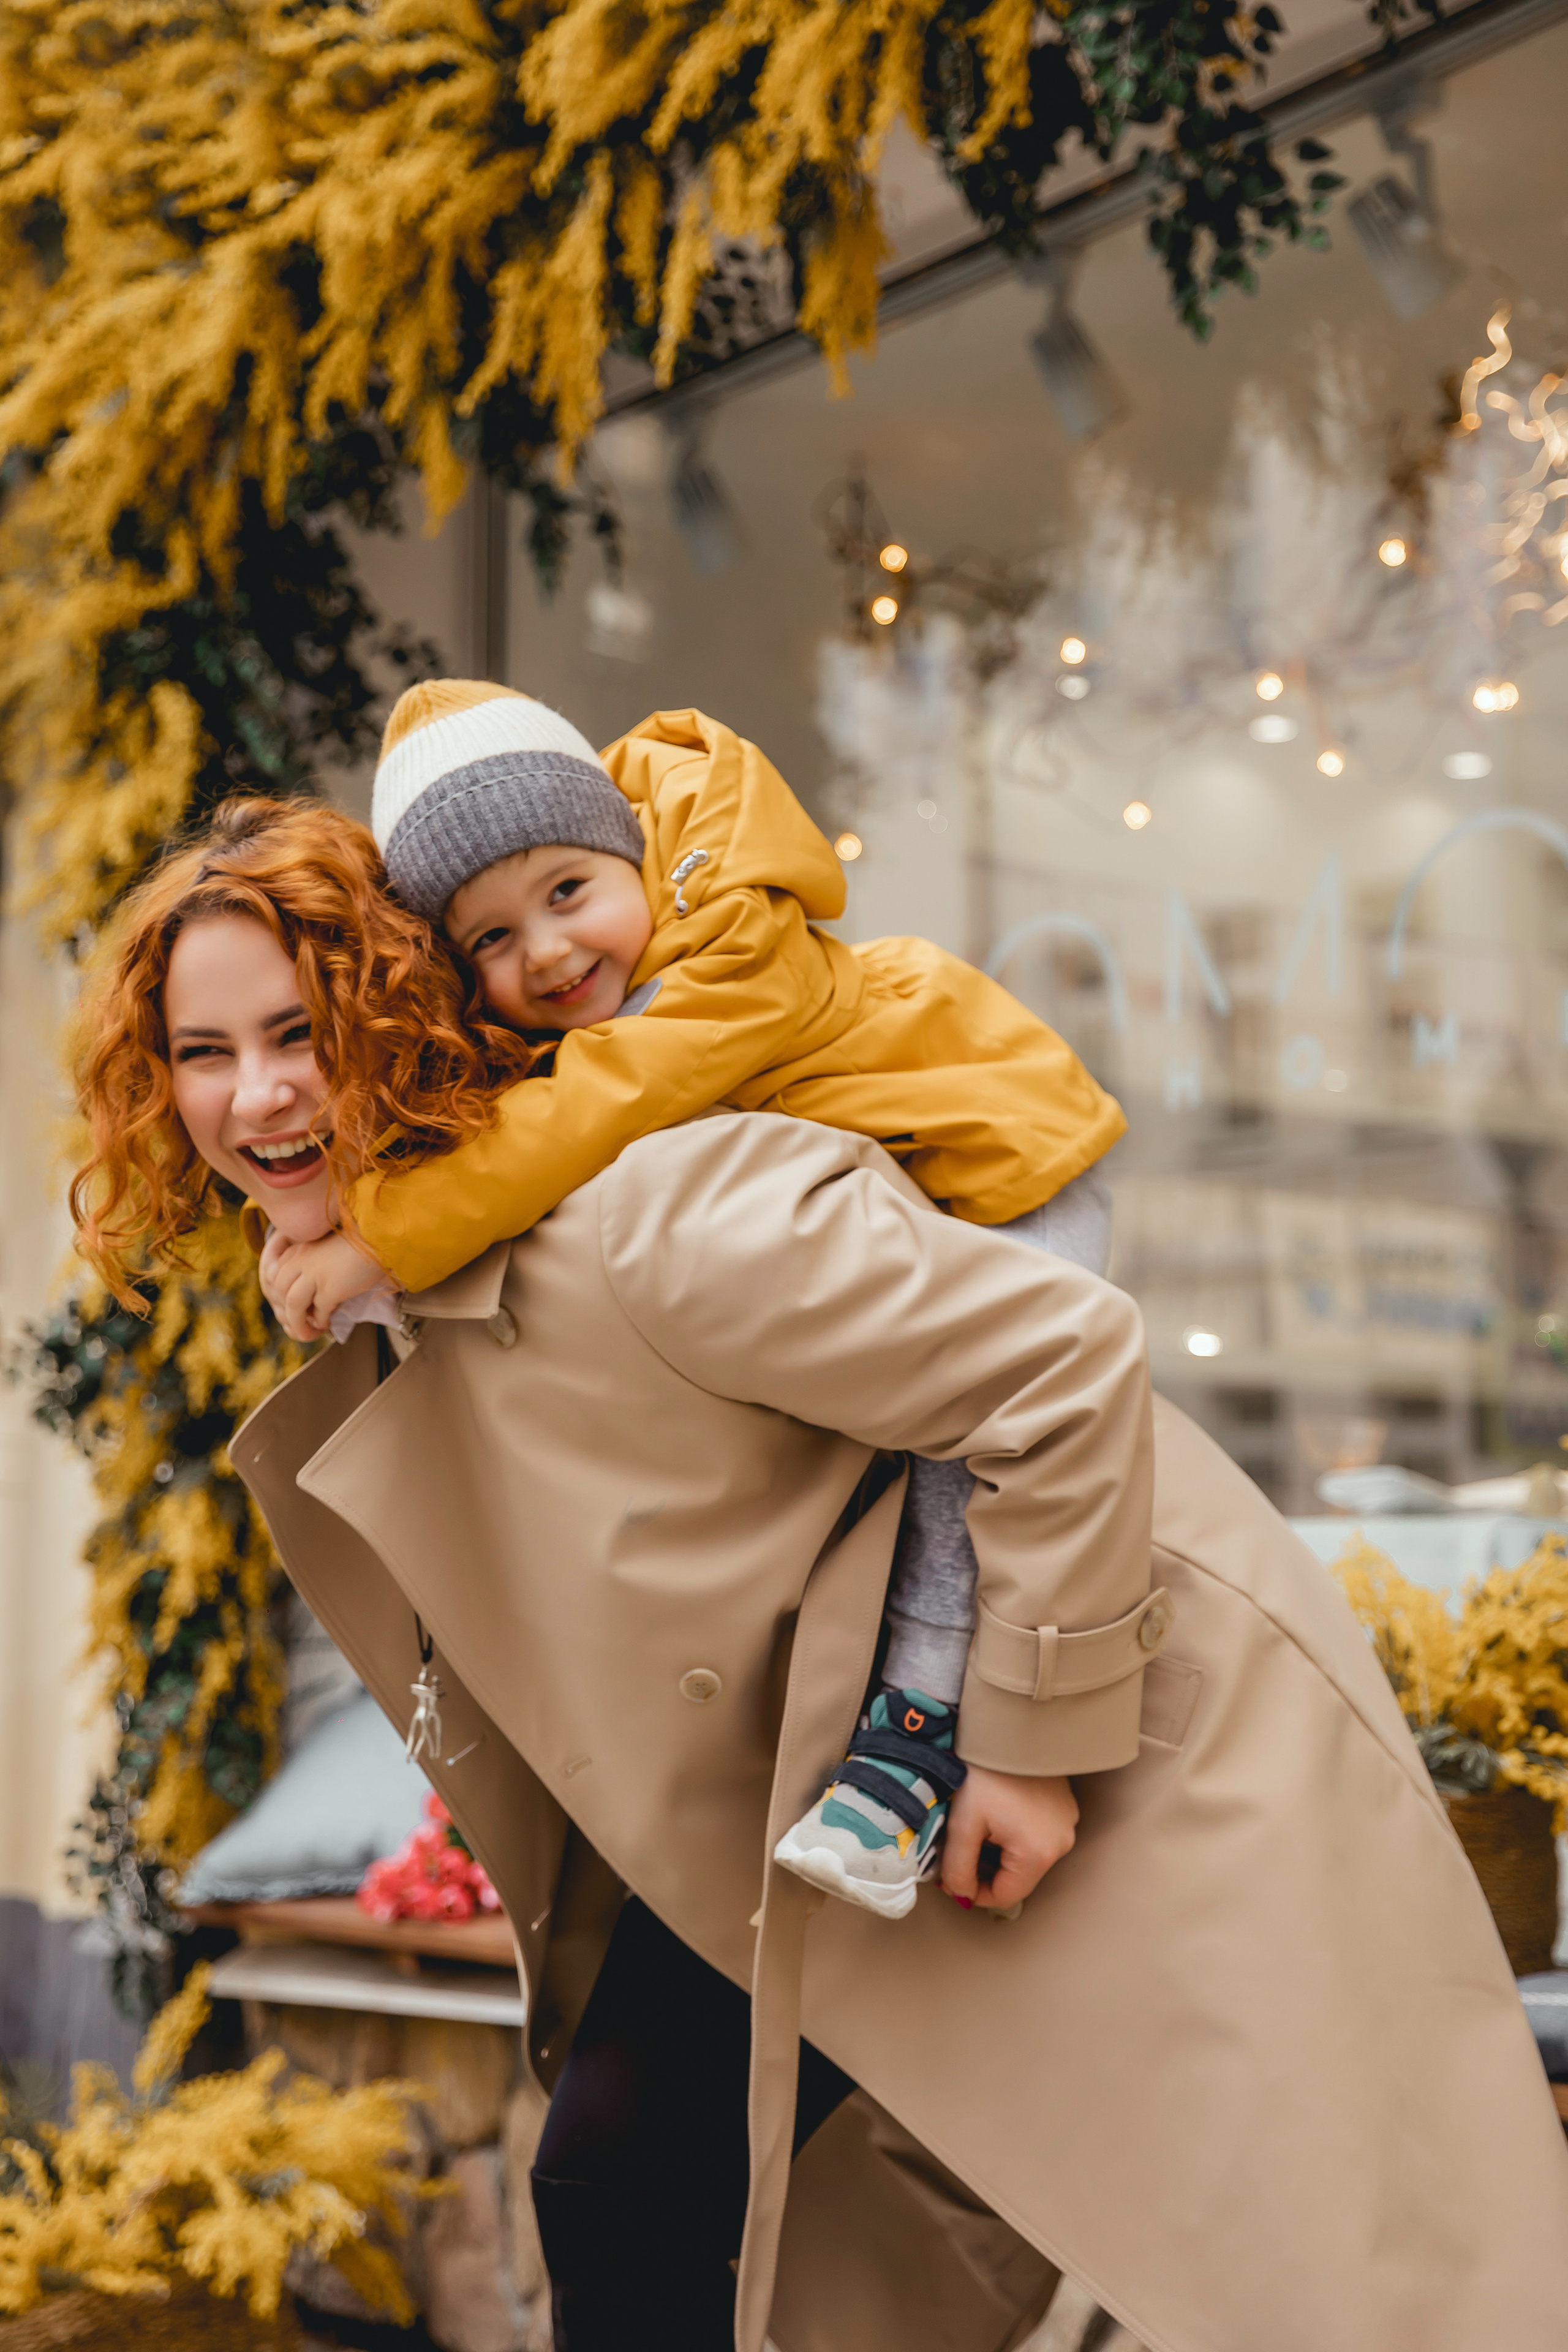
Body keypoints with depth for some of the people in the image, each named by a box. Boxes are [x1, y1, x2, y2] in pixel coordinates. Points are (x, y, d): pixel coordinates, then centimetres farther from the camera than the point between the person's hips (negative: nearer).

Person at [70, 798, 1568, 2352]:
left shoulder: (629, 1220, -27)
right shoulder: (391, 1311, 2)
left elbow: (1062, 1359, -28)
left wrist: (1035, 1738, -22)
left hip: (1120, 1748, -8)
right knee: (612, 2181, 5)